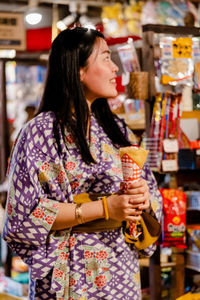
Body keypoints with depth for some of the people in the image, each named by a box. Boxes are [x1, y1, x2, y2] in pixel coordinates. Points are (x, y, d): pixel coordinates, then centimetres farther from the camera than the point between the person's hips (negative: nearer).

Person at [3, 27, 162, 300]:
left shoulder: (117, 129, 7)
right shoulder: (40, 132, -11)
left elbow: (152, 193, 11)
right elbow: (25, 215, -17)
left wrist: (143, 197, -13)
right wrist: (104, 208, -20)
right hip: (70, 278, -5)